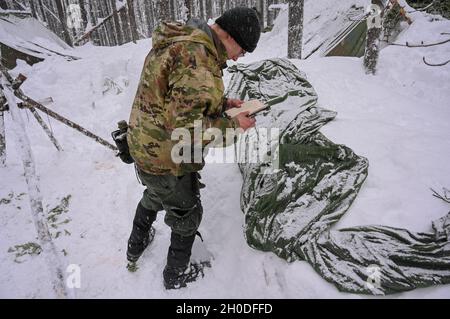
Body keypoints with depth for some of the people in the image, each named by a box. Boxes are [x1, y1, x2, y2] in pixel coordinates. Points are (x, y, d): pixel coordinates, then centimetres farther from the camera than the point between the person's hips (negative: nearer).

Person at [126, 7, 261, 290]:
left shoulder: (181, 41, 5)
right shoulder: (197, 59, -29)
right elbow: (185, 129, -32)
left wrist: (222, 104, 5)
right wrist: (232, 125, -19)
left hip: (145, 148, 10)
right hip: (168, 161, -9)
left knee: (154, 196, 34)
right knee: (187, 216, 15)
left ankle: (136, 246, 59)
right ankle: (176, 275, 40)